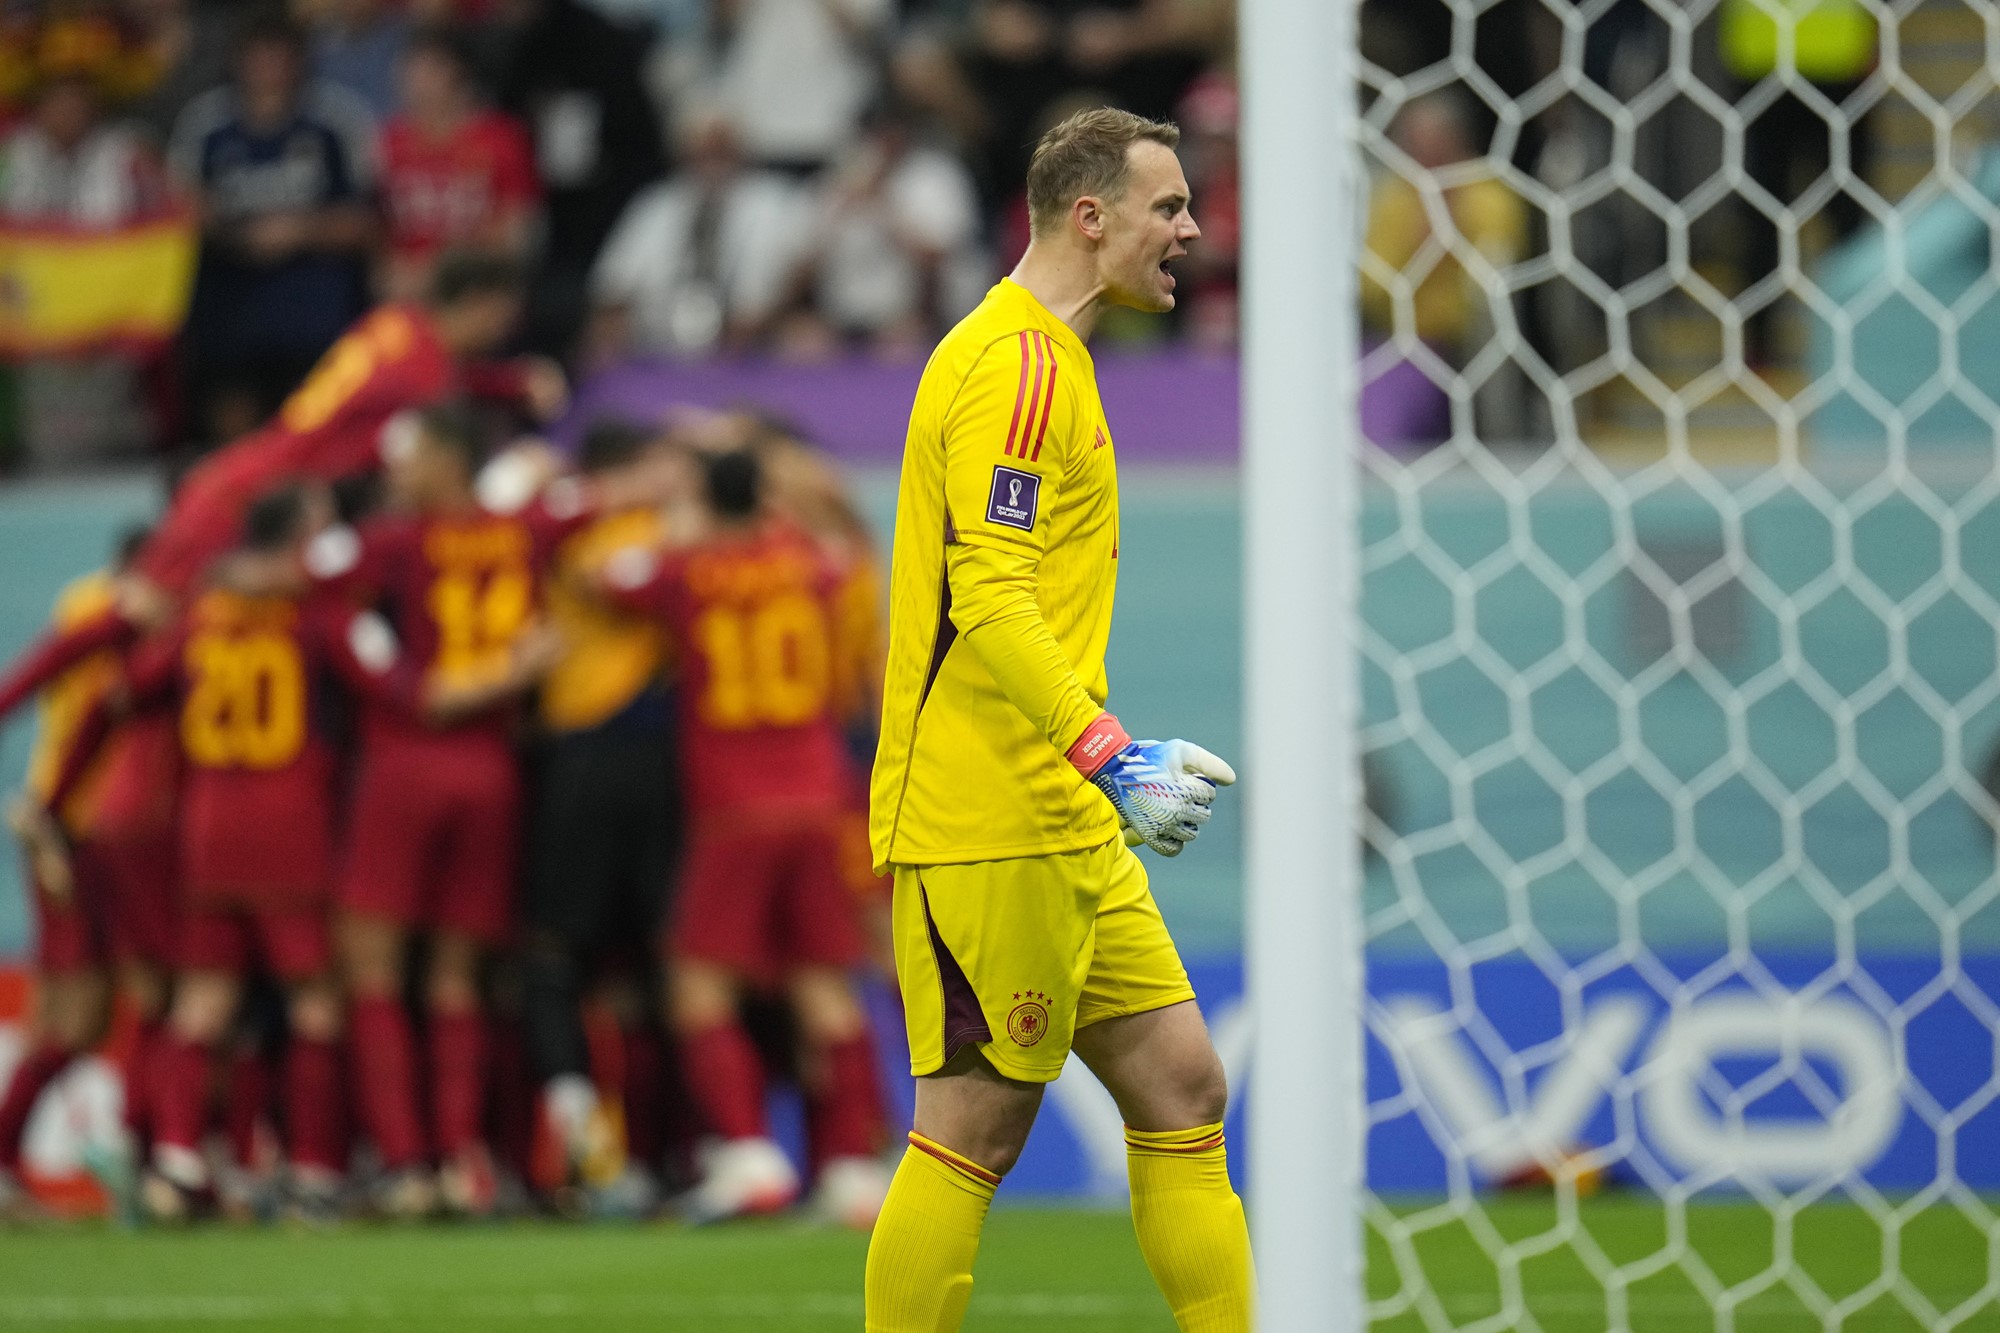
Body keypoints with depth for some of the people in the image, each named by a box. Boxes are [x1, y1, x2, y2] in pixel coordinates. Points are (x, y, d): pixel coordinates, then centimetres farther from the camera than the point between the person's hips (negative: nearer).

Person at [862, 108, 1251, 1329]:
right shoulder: (1017, 366, -13)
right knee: (974, 1129, -6)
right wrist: (1111, 755, -28)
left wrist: (1111, 770, 27)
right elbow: (986, 602, -22)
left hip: (1064, 826, 10)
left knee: (1181, 1091, 7)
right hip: (988, 826, -10)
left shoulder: (1046, 360, 19)